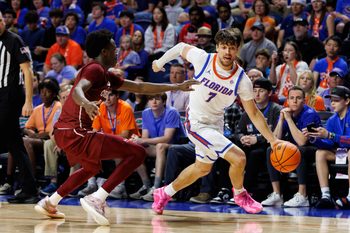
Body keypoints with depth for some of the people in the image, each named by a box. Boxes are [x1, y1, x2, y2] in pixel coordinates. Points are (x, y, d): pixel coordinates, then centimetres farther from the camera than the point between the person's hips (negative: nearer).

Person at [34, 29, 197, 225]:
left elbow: (140, 87, 25)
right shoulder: (96, 69, -8)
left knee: (92, 167, 38)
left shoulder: (106, 76, 21)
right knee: (137, 153, -12)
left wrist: (178, 87, 26)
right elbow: (77, 90, -27)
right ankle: (97, 200, -19)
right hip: (76, 132, -10)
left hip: (62, 132, 10)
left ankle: (49, 203, 32)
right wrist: (86, 103, -50)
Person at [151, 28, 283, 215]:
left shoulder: (242, 80, -16)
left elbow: (254, 114, -9)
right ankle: (240, 195, 13)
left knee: (202, 168, 24)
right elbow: (181, 47, -1)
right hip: (197, 124, -5)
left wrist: (272, 140, -15)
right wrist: (160, 62, 12)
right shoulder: (202, 59, -22)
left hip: (216, 123, 5)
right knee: (238, 158, -16)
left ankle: (165, 193, 45)